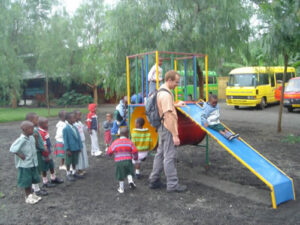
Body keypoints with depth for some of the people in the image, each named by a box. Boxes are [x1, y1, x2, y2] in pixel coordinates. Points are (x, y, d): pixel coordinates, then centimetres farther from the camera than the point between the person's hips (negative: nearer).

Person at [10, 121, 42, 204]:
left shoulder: (31, 137, -2)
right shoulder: (21, 140, -23)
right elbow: (12, 149, -22)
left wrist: (34, 157, 6)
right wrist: (20, 155, -16)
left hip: (33, 163, 7)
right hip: (25, 164, -6)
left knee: (31, 179, 18)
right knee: (26, 181, 9)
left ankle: (31, 194, 35)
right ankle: (28, 196, 24)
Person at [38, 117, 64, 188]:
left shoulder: (45, 131, 4)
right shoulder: (41, 133, -26)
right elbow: (43, 146, -26)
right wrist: (46, 156, -21)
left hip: (49, 153, 9)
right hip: (45, 155, -9)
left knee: (51, 166, 22)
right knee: (44, 168, 7)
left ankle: (53, 178, 39)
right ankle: (45, 182, 22)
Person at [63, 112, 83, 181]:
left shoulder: (75, 128, 3)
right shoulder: (65, 129, -16)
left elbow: (78, 137, 7)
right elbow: (65, 140, -15)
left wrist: (80, 146, 8)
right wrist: (67, 149, -15)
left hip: (76, 148, 6)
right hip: (70, 149, -6)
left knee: (74, 161, 19)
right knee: (68, 162, 8)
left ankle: (75, 172, 33)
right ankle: (68, 174, 21)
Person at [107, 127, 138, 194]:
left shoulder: (115, 142, 1)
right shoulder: (129, 142, 0)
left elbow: (109, 151, 1)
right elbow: (135, 151, -4)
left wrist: (110, 154, 25)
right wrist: (135, 157, 15)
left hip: (118, 161, 0)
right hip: (128, 160, 0)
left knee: (120, 176, 10)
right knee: (129, 173, 21)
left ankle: (121, 189, 16)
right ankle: (130, 181, -3)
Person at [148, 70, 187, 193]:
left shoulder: (162, 91, 11)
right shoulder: (166, 94, -21)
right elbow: (168, 116, -25)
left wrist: (175, 105, 26)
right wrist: (175, 135, -24)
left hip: (162, 127, 11)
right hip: (168, 128, -10)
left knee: (160, 153, 16)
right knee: (169, 157, -3)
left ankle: (154, 180, 25)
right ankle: (172, 184, 7)